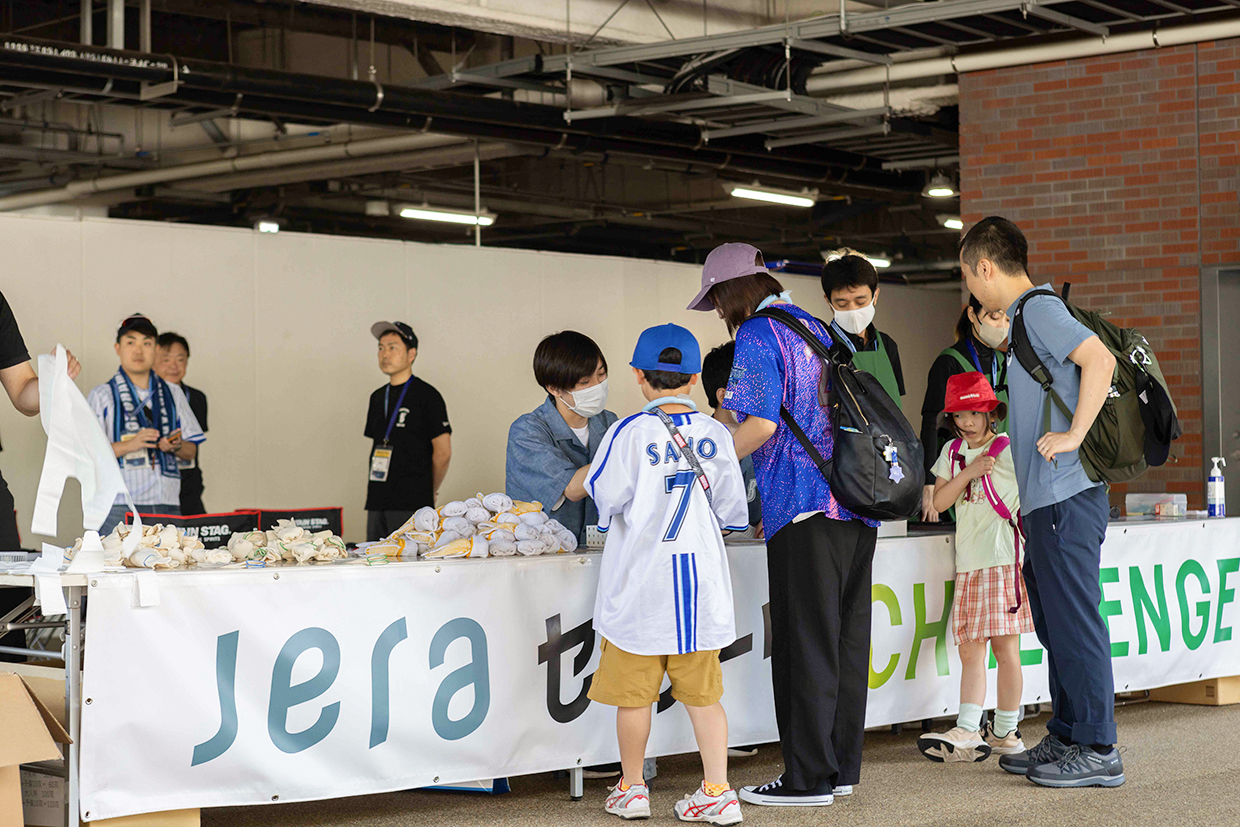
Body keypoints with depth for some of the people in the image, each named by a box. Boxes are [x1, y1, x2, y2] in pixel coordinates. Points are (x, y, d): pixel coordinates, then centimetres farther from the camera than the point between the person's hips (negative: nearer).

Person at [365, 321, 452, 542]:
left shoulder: (426, 396, -3)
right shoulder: (378, 398, 18)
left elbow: (443, 453, -4)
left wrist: (428, 491, 5)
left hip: (411, 506, -7)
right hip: (377, 502, 7)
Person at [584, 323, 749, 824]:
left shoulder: (629, 434, -11)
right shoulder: (716, 434, 0)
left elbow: (605, 498, -6)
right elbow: (730, 510, 6)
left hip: (640, 585, -3)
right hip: (699, 581, 3)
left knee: (634, 692, 9)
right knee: (702, 692, 9)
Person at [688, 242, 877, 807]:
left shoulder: (757, 336, -5)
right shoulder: (815, 328, 20)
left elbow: (762, 424, -15)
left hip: (807, 506, -8)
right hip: (858, 501, 8)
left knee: (805, 642, -4)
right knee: (846, 638, 10)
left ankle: (809, 778, -1)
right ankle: (841, 767, 16)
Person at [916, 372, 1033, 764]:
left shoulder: (1009, 450, -4)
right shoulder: (952, 451, 13)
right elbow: (940, 501, 5)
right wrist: (969, 473, -9)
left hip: (1004, 559, -6)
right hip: (969, 564, 6)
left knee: (1004, 646, -3)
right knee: (970, 648, 1)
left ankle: (1005, 732, 4)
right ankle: (967, 732, -3)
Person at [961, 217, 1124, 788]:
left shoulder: (1039, 308, -10)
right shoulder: (1024, 317, 19)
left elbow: (1100, 359, -23)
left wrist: (1073, 435, -21)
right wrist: (998, 340, 23)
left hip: (1066, 495, -11)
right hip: (1046, 502, 11)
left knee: (1074, 622, -7)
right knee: (1056, 623, 15)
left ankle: (1097, 751, -3)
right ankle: (1065, 739, 22)